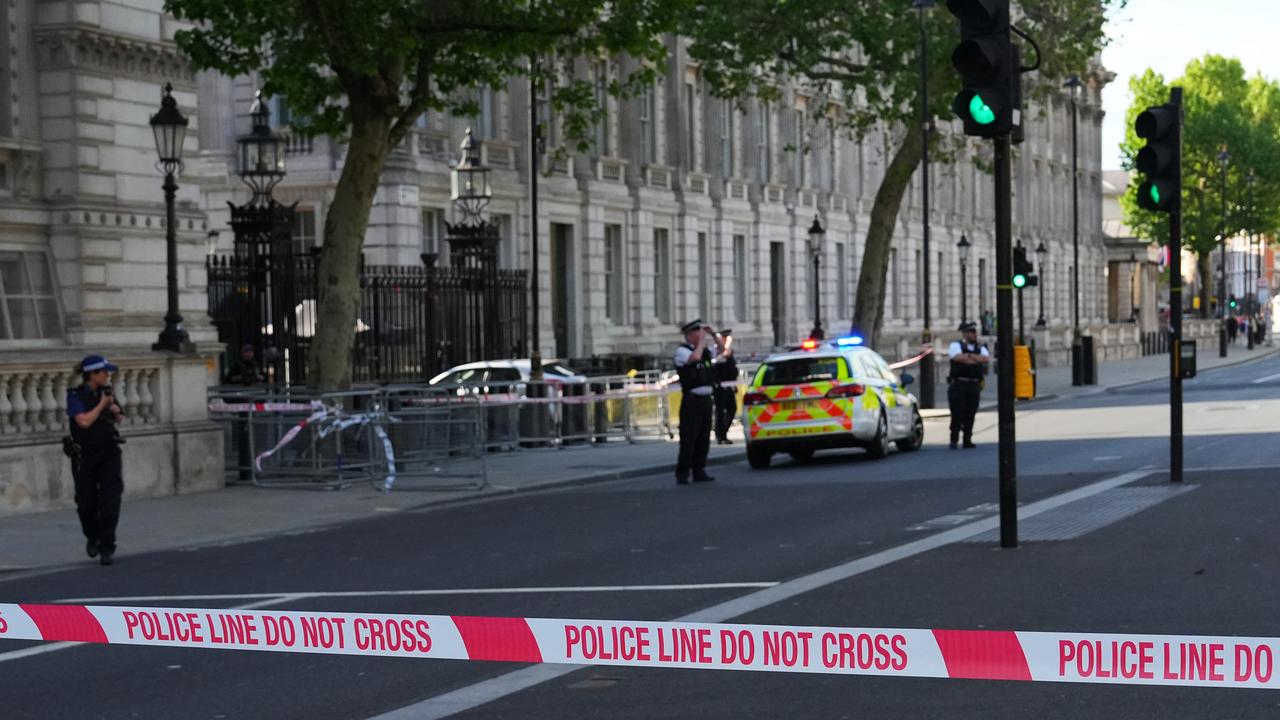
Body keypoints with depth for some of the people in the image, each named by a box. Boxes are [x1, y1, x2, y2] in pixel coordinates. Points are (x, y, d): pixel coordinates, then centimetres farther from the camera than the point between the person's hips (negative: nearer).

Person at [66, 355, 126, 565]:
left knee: (110, 501, -9)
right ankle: (92, 538, 35)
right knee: (87, 502, 8)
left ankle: (107, 548, -5)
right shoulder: (76, 396, -9)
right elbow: (84, 421, -21)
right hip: (85, 455, -3)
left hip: (109, 454, 3)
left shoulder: (106, 391, 5)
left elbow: (119, 418, 17)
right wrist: (102, 404, -12)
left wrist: (113, 406, -4)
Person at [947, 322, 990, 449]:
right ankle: (954, 440, 1)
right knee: (957, 413, -8)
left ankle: (967, 440, 9)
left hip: (974, 386, 4)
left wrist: (969, 355, -11)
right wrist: (978, 359, -6)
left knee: (970, 414, 2)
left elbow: (986, 359, -4)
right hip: (958, 385, -4)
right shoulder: (956, 345, 3)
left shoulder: (980, 348, 15)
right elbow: (959, 357, -16)